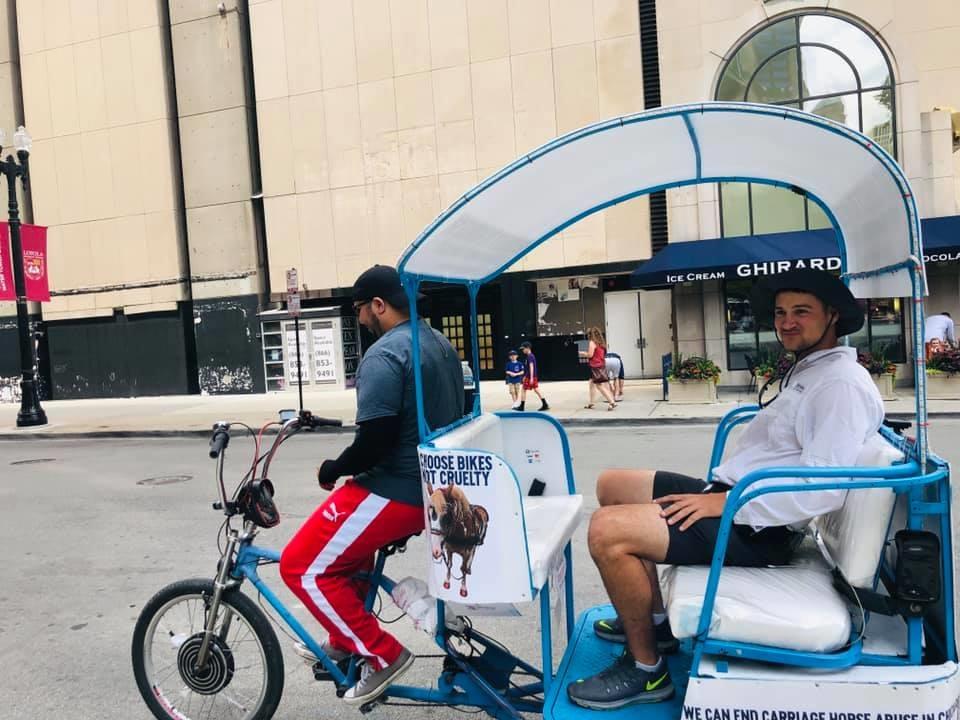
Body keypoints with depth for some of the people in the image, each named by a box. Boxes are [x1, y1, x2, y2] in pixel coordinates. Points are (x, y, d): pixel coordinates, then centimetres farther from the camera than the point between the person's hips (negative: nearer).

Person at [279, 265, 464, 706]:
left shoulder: (383, 356, -19)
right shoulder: (441, 344, 11)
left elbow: (374, 442, -25)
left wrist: (332, 470, -6)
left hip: (396, 491, -10)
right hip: (435, 486, 10)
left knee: (302, 567, 1)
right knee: (349, 542, 31)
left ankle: (381, 655, 5)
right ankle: (345, 641, 35)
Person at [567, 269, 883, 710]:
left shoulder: (842, 383, -15)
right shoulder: (807, 371, 17)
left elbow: (824, 489, -26)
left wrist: (726, 503, -23)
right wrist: (714, 490, 11)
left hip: (756, 526, -11)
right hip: (726, 491, 11)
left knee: (607, 530, -25)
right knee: (612, 486, 16)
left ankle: (646, 670, -5)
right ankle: (653, 619, 22)